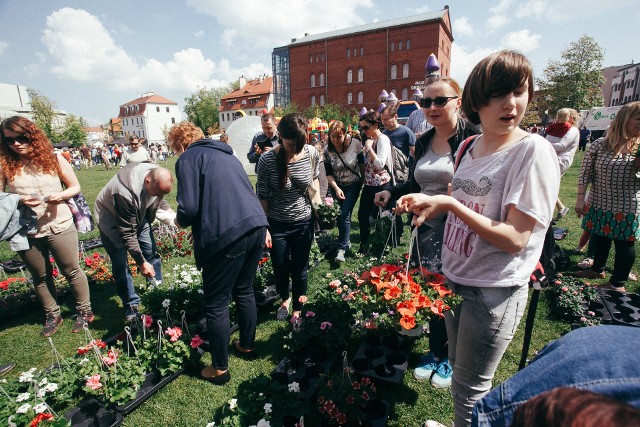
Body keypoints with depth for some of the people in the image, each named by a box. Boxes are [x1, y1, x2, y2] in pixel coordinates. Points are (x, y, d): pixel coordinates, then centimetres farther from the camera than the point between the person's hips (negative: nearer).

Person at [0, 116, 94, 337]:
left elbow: (75, 186, 3)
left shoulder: (53, 158, -3)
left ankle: (84, 310, 28)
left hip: (60, 227, -2)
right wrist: (19, 200, -19)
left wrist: (61, 195, -16)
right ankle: (52, 315, 36)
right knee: (40, 277, 17)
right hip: (26, 232, 2)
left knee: (71, 271, 9)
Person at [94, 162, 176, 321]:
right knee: (120, 262, -7)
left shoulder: (157, 177, -23)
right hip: (111, 218, -6)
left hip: (138, 215, 6)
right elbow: (127, 234, -32)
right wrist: (141, 262, -28)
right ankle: (130, 305, 8)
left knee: (151, 251, 3)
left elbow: (159, 202, -1)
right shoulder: (125, 194, -42)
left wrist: (174, 218, -18)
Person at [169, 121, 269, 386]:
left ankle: (220, 369, 26)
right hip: (256, 226, 8)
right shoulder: (225, 154, 24)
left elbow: (189, 209, -11)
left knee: (217, 304, 10)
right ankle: (247, 345, 43)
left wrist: (180, 221, 11)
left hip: (226, 236, -8)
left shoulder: (188, 159, 0)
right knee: (244, 291, 24)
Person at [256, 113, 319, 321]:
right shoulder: (267, 159, -19)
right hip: (277, 224, -1)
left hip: (303, 222, 1)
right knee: (280, 269, 14)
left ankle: (298, 309, 40)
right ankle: (285, 299, 48)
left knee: (300, 269, 14)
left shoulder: (312, 153, -13)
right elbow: (263, 196, -9)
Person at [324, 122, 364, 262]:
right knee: (338, 215, 9)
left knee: (345, 215, -11)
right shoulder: (327, 151, -15)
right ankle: (346, 240, 34)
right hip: (336, 186, 3)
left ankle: (342, 248, -4)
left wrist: (363, 179, 5)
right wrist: (336, 189, -20)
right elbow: (328, 173, -9)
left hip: (353, 185, -2)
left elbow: (362, 162, -3)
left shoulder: (355, 144, -19)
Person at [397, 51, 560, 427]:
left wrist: (450, 204, -27)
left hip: (495, 291, -7)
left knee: (470, 390, 12)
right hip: (455, 279, 7)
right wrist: (430, 205, -3)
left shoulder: (534, 151, -18)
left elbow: (515, 239, -23)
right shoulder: (469, 147, 3)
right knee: (458, 370, 26)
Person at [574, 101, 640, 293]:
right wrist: (580, 198, -6)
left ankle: (618, 283, 24)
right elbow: (585, 172, -2)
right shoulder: (600, 145, -3)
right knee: (599, 239, 18)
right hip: (599, 205, 1)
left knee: (624, 245, 8)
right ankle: (597, 269, 40)